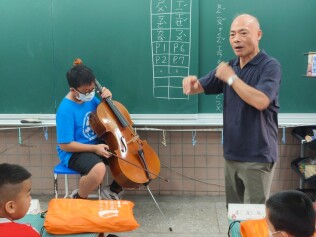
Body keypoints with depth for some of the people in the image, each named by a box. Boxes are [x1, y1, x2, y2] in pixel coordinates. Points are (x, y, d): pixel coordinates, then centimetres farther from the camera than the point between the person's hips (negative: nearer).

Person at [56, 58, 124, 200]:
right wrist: (94, 148, -23)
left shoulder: (90, 98, -1)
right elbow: (64, 145, -21)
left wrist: (108, 100, -4)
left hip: (97, 145, 8)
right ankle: (79, 199, -6)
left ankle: (114, 190, 21)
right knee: (99, 169, -37)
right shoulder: (66, 110, -22)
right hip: (74, 152, -8)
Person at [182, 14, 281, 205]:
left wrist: (231, 78, -19)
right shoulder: (229, 66, 9)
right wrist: (192, 82, -13)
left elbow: (260, 101, -26)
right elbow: (200, 88, 11)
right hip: (232, 154, 7)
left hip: (258, 156, -7)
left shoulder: (270, 66, -11)